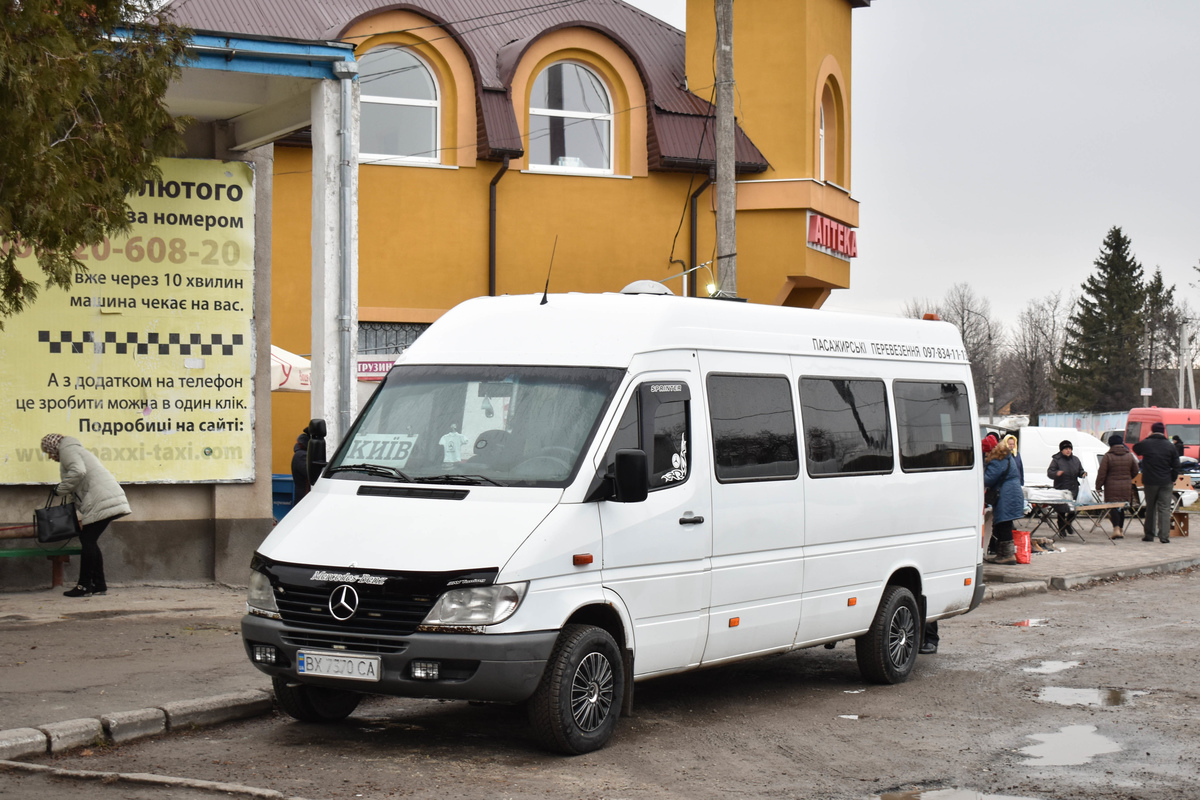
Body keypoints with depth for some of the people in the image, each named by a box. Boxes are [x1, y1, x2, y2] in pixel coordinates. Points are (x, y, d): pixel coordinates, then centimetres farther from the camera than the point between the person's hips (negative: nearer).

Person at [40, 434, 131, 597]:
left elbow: (78, 472, -19)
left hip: (101, 501, -10)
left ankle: (84, 586, -2)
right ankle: (99, 585, 15)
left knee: (88, 541, -5)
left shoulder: (68, 450, 0)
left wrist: (61, 490, -7)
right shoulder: (76, 450, 31)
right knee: (89, 541, 14)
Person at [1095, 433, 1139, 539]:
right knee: (1122, 508, 13)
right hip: (1126, 487, 4)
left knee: (1113, 508, -5)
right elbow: (1135, 471, 13)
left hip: (1112, 487, -4)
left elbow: (1102, 473, -7)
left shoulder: (1108, 456, -7)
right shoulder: (1130, 456, 4)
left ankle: (1116, 528, -20)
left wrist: (1098, 486, 2)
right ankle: (1120, 529, 19)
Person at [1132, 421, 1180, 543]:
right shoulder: (1170, 446, -2)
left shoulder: (1146, 444, -4)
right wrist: (1173, 480, 12)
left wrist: (1148, 438, 19)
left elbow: (1135, 449, 19)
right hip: (1166, 483, 0)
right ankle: (1164, 536, -8)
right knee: (1164, 509, -1)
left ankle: (1149, 535, 17)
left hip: (1150, 482, 0)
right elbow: (1176, 466, 1)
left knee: (1150, 508, 12)